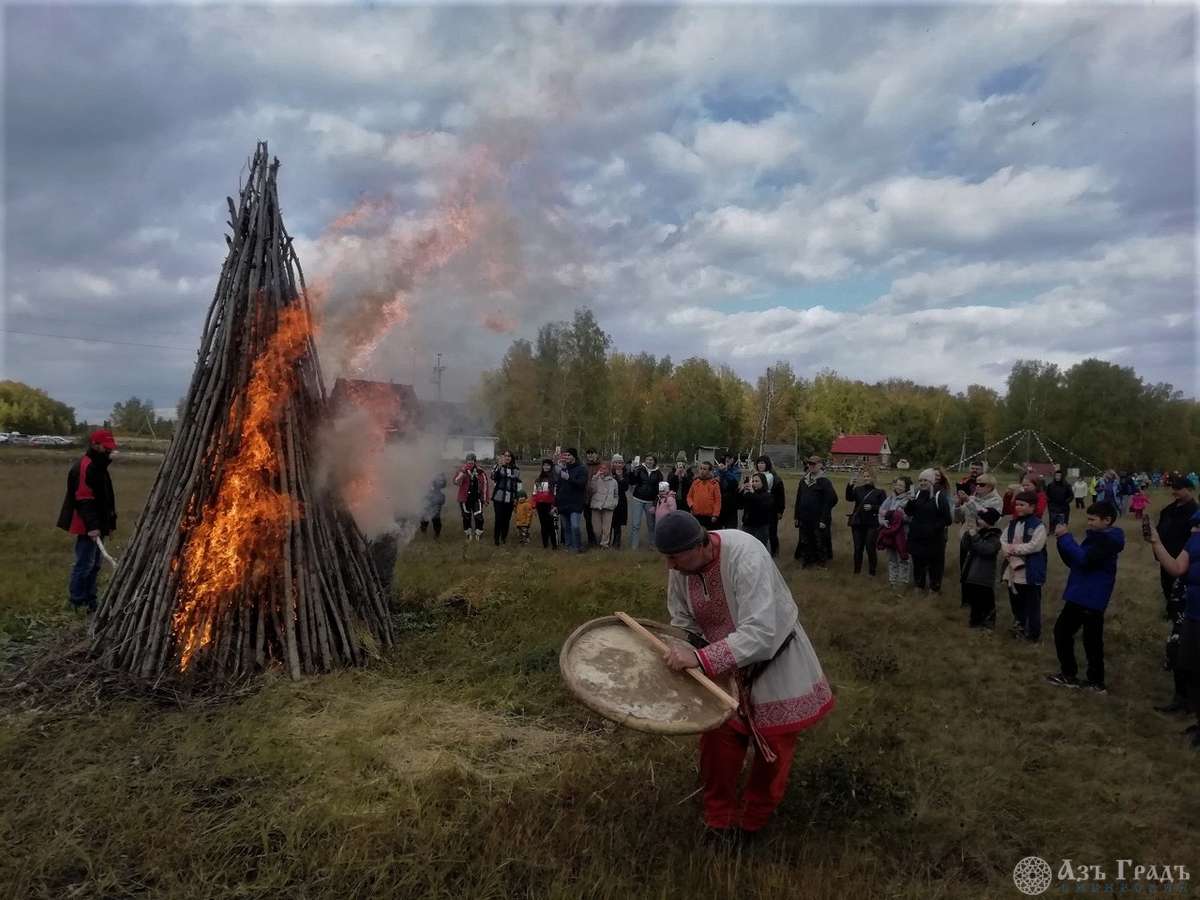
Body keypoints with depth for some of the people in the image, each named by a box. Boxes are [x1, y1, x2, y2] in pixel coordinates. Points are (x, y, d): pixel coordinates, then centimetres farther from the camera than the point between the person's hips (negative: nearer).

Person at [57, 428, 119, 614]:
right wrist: (92, 526, -28)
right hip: (87, 527, -10)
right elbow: (84, 499, -24)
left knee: (95, 564, 15)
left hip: (96, 525, 10)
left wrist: (109, 522, 19)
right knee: (85, 564, -5)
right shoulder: (84, 467, -17)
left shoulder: (99, 465, 15)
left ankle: (90, 600, 24)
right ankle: (77, 603, 4)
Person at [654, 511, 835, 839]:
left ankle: (752, 821, 34)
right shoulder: (680, 565, -17)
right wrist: (680, 656, -20)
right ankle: (719, 819, 23)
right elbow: (683, 621, -2)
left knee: (773, 745, 11)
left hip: (773, 658, -4)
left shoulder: (746, 557, -38)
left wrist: (699, 658, -48)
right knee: (717, 739, 1)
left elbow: (760, 633, -43)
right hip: (724, 660, 4)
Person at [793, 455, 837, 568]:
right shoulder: (803, 481, 9)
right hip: (804, 519, 5)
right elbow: (798, 500, 11)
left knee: (819, 542, 3)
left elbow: (830, 501, -13)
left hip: (818, 520, -5)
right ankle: (806, 560, 25)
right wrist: (797, 516, 7)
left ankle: (821, 562, 16)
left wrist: (824, 519, -16)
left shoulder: (825, 482, -9)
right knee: (805, 542, 12)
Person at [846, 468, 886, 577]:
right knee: (858, 548, 8)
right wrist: (850, 486, -23)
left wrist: (872, 507, -18)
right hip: (858, 523, 3)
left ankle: (872, 571, 9)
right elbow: (849, 498, -10)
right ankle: (856, 570, 18)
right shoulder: (858, 490, 7)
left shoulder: (879, 492, 1)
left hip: (872, 524, -3)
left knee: (870, 548, -3)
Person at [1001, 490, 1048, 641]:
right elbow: (1003, 542, 6)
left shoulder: (1038, 525, -13)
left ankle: (1033, 632, 15)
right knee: (1016, 601, 18)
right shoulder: (1013, 524, 10)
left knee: (1032, 604, 4)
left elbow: (1034, 546, -22)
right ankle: (1019, 626, 33)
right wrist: (1010, 551, -14)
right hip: (1013, 570, 7)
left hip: (1030, 572, -7)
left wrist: (1014, 548, -15)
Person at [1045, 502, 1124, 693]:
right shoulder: (1095, 536, 14)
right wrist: (1062, 540, -2)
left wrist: (1065, 537, -23)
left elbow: (1084, 559, -28)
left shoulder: (1108, 540, -15)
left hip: (1091, 598, -9)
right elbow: (1072, 561, 13)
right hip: (1081, 596, 9)